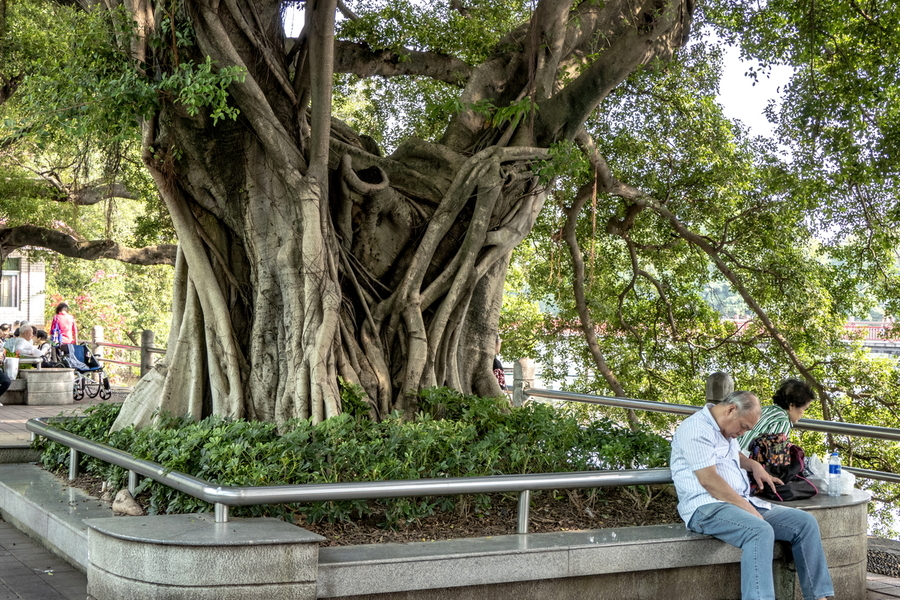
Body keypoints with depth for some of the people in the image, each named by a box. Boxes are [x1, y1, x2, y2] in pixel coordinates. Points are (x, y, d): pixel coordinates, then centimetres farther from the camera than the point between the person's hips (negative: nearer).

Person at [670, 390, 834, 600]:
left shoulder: (726, 430, 19)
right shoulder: (697, 429, -12)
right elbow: (708, 480, -20)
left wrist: (753, 465, 18)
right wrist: (747, 508, -18)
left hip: (742, 503, 10)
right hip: (707, 508, -10)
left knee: (805, 522, -2)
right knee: (761, 531, -36)